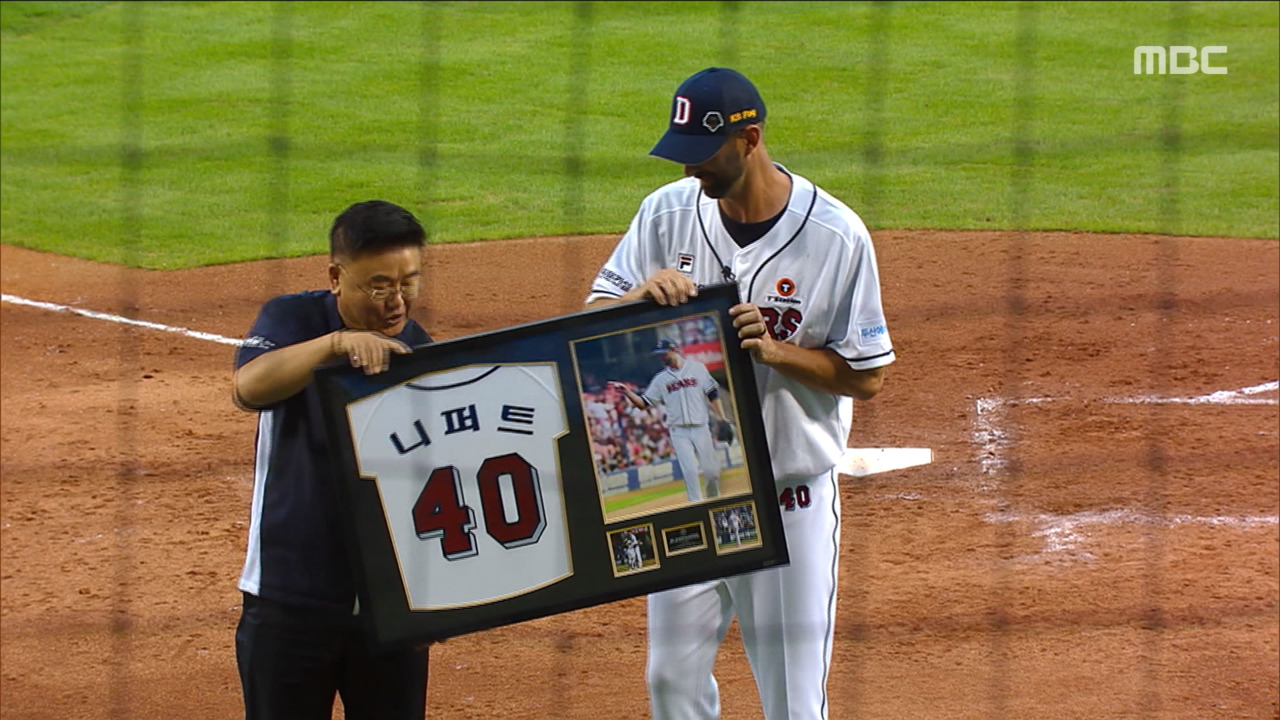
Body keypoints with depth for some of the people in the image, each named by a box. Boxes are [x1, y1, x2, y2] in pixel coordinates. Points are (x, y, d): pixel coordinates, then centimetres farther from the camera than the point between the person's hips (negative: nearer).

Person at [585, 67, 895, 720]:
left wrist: (777, 351, -24)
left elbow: (868, 377, -8)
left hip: (790, 501, -4)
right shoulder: (668, 213, -2)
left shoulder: (836, 237, -13)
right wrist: (642, 295, -23)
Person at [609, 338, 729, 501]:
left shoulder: (697, 368, 4)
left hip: (700, 428, -1)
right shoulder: (661, 379, 9)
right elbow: (644, 403, 7)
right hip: (679, 431, 1)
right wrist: (627, 392, -9)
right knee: (689, 471, -10)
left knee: (712, 470, -1)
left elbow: (712, 394, 2)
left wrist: (721, 417, -6)